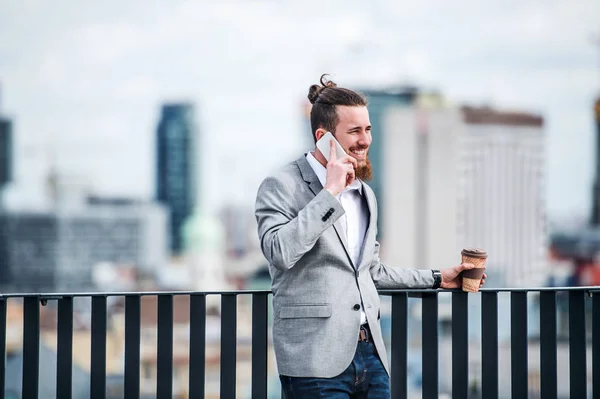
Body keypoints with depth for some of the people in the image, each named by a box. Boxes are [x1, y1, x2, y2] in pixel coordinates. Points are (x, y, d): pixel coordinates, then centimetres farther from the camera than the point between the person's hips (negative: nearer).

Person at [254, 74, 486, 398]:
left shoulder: (364, 194, 19)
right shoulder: (281, 187, -5)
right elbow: (279, 252, -22)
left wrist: (437, 279, 26)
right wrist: (330, 193, -18)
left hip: (370, 356, 7)